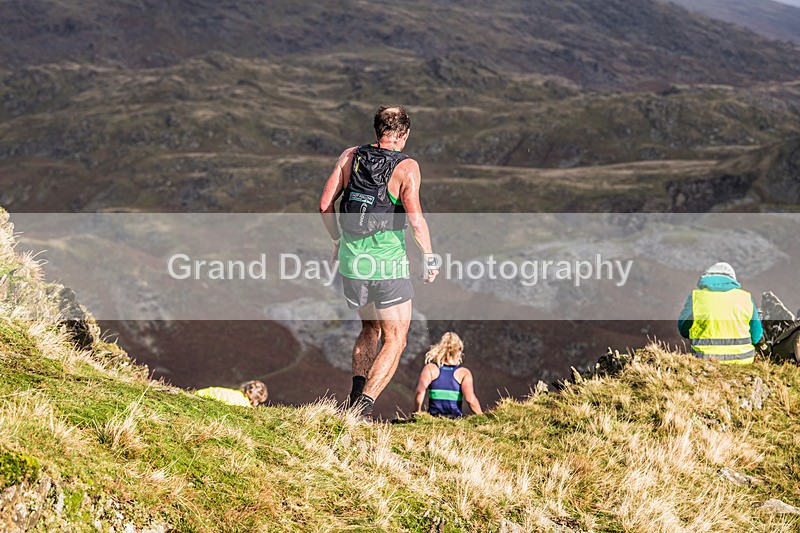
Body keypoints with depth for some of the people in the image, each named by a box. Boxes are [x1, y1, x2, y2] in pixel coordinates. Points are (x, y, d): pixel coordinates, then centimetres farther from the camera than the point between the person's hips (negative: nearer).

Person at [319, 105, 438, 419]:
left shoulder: (350, 156, 5)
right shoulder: (406, 167, -8)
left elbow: (325, 204, 5)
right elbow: (415, 218, -19)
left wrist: (337, 241, 20)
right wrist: (430, 257, -7)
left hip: (352, 262, 5)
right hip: (389, 265, -5)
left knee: (370, 329, 26)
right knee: (395, 340, 8)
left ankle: (357, 390, 9)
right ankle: (365, 403, -7)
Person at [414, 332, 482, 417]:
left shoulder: (430, 368, 4)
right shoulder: (464, 373, 2)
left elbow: (420, 392, -9)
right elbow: (470, 400, -9)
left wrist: (417, 413, 3)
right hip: (456, 419, -1)